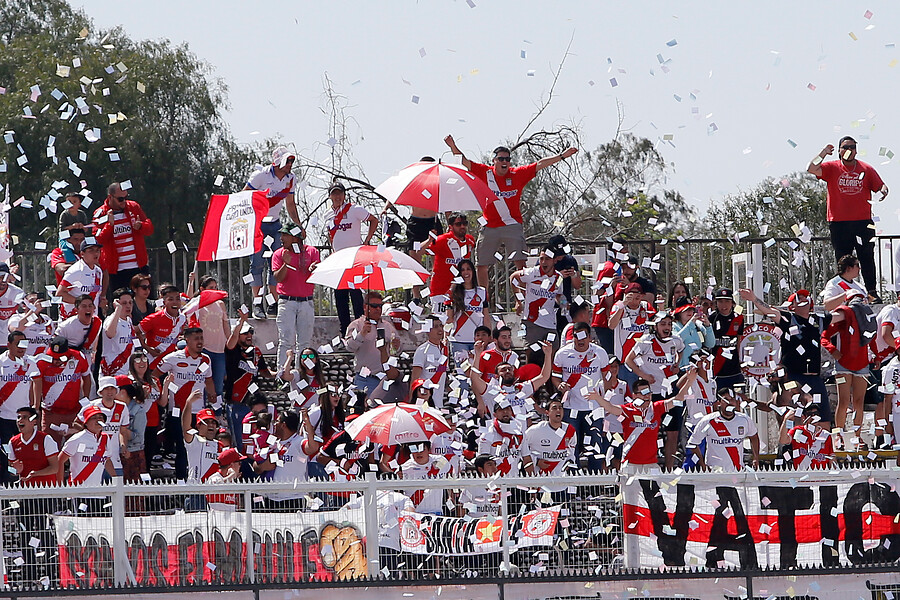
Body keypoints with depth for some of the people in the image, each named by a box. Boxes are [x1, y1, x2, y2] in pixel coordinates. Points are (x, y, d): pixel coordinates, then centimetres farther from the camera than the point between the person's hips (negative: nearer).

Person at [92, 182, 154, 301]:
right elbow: (98, 240, -9)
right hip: (116, 269, -2)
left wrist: (140, 226, -12)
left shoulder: (134, 207, 6)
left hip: (140, 266, 2)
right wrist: (110, 224, -23)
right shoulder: (100, 214, -2)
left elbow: (150, 229, 10)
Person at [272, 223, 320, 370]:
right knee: (287, 341, -9)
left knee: (304, 342, 3)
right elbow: (278, 278, -4)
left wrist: (312, 270, -23)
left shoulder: (311, 252, 5)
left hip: (306, 302, 1)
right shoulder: (279, 254, 5)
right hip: (287, 302, -1)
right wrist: (286, 264, -20)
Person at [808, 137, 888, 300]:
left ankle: (872, 292, 0)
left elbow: (881, 187, 10)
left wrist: (883, 192, -12)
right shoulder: (832, 168, 5)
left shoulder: (866, 169, 9)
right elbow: (812, 169, -8)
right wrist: (823, 153, -7)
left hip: (863, 222, 0)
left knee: (867, 259, -2)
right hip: (839, 223, 0)